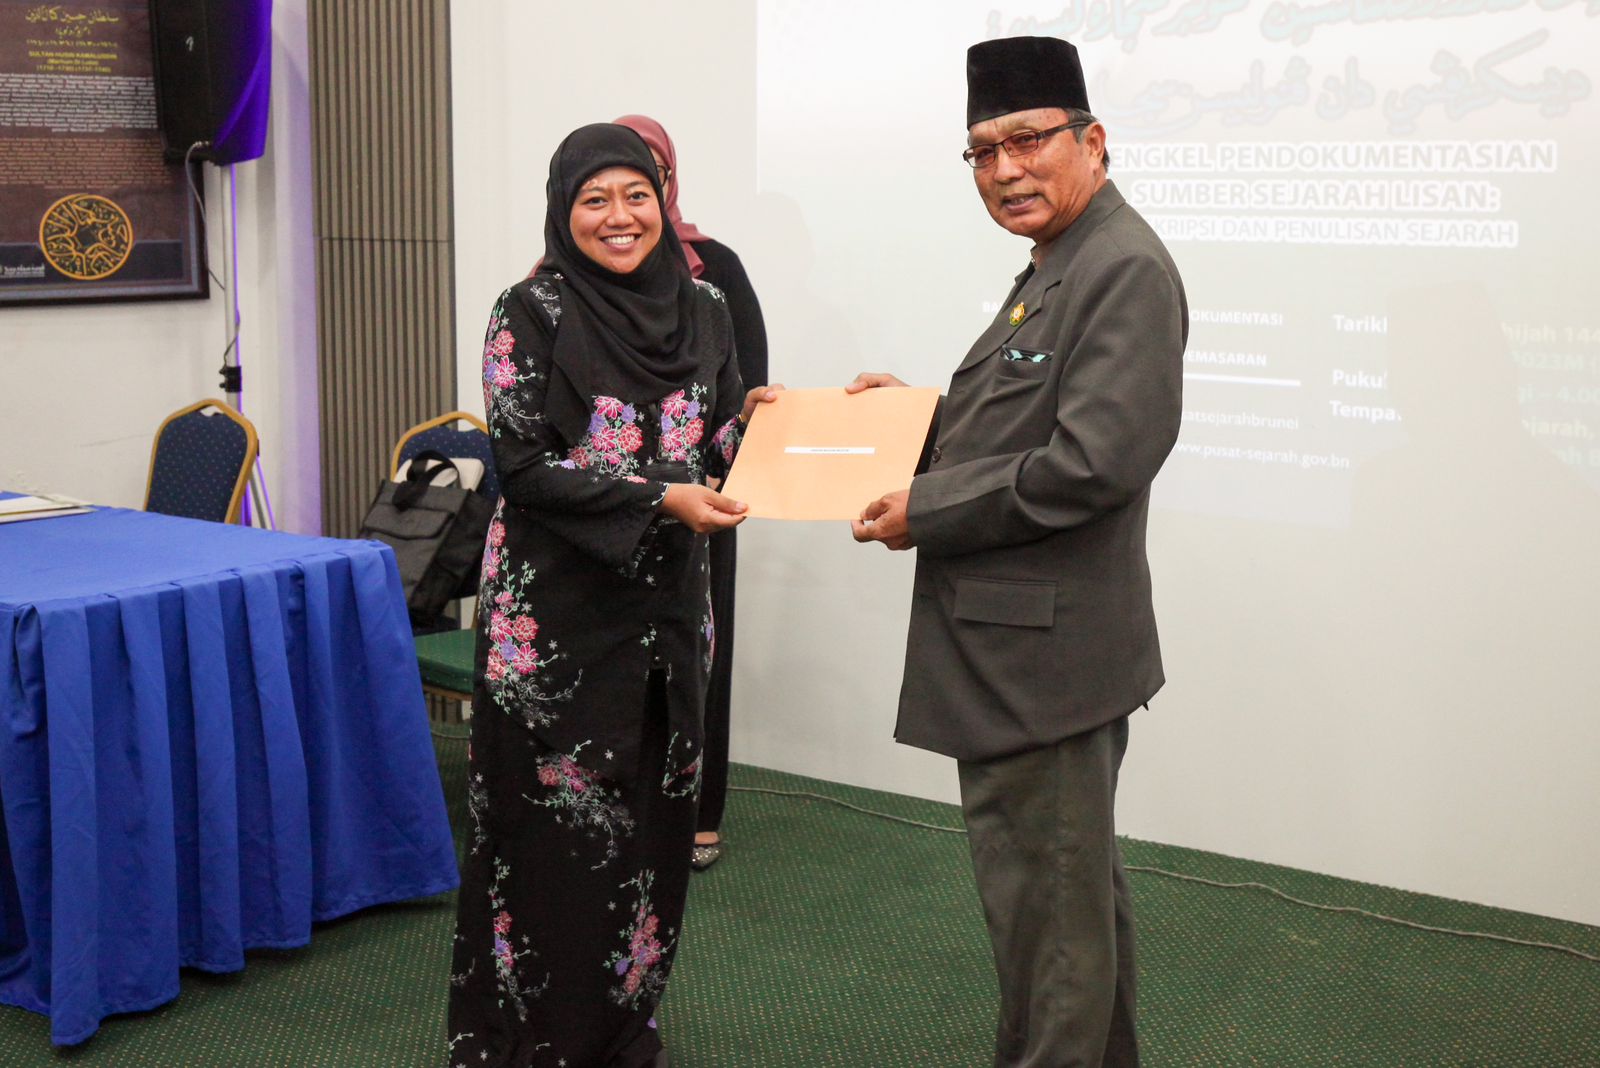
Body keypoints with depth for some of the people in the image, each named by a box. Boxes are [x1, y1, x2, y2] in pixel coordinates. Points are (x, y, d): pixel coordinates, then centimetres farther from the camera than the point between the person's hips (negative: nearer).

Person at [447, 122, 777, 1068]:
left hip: (668, 608, 5)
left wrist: (755, 419, -8)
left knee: (652, 822, 11)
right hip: (557, 615, -5)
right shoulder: (534, 312, -8)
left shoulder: (702, 308, 7)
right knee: (558, 830, 2)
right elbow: (524, 466, -13)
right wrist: (659, 497, -20)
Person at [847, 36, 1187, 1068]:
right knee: (1077, 885, 22)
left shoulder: (1127, 270, -17)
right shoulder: (1055, 269, 16)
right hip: (1038, 646, 11)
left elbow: (1092, 461, -26)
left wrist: (924, 513, -17)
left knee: (1045, 898, 0)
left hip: (1042, 654, -11)